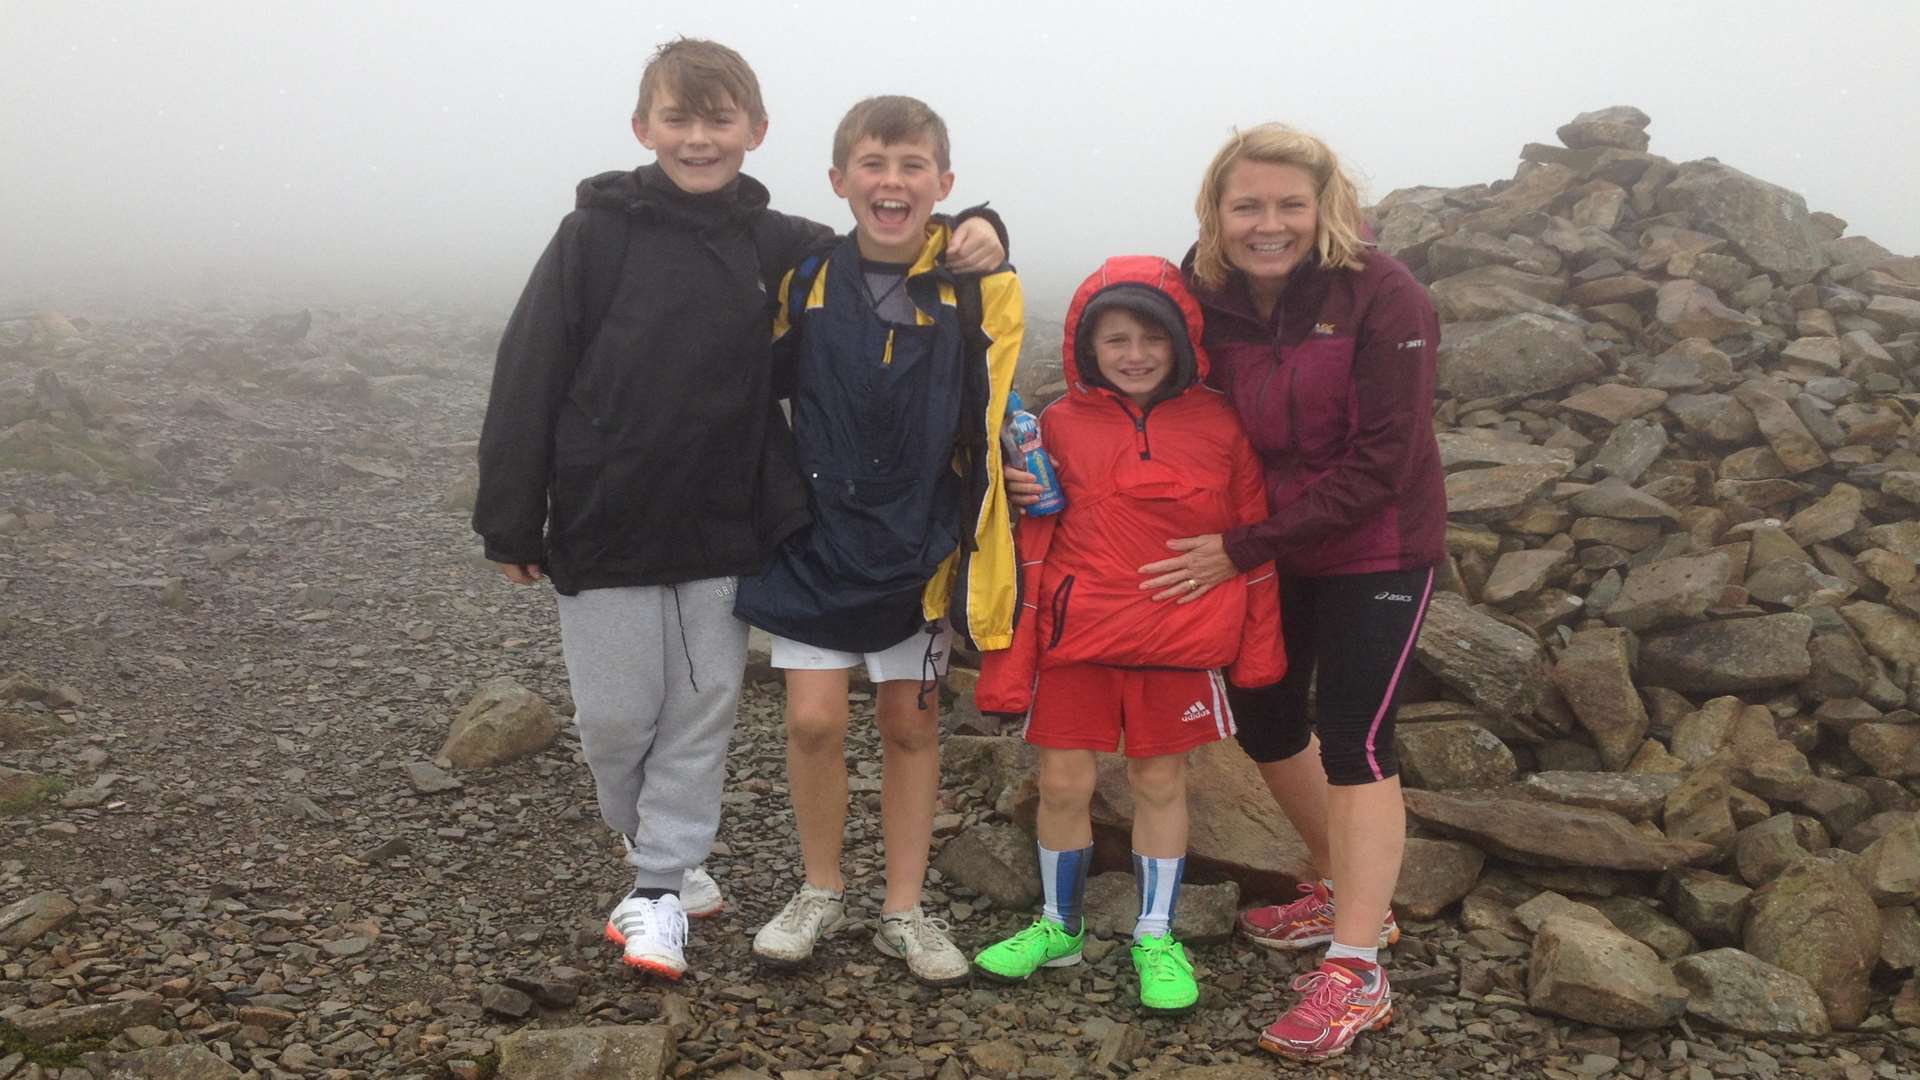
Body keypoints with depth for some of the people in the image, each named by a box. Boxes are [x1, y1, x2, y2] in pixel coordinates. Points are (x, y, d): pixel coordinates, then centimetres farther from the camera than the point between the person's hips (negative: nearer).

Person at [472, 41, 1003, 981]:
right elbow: (528, 377, -5)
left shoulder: (781, 249, 2)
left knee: (702, 713, 7)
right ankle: (652, 853, 34)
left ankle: (661, 885, 22)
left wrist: (972, 240, -9)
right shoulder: (597, 234, -6)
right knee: (615, 716, 7)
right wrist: (512, 524, -6)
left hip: (725, 534, 2)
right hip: (604, 533, -2)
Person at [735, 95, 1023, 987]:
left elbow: (985, 425, -2)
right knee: (814, 718, 0)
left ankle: (904, 911, 25)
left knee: (910, 722, 10)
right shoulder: (804, 279, -3)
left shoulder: (981, 288, -7)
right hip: (818, 536, 1)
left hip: (924, 540, 0)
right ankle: (820, 893, 24)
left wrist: (960, 539, -2)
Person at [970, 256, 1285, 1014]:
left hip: (1179, 641, 0)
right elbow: (1030, 549, -1)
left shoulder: (1217, 426, -1)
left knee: (1160, 782, 11)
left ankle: (1156, 937, 27)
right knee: (1062, 782, 7)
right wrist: (1009, 664, -2)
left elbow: (1252, 542, 4)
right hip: (1076, 635, 0)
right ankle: (1059, 926, 28)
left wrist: (1259, 651, 5)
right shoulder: (1062, 425, -2)